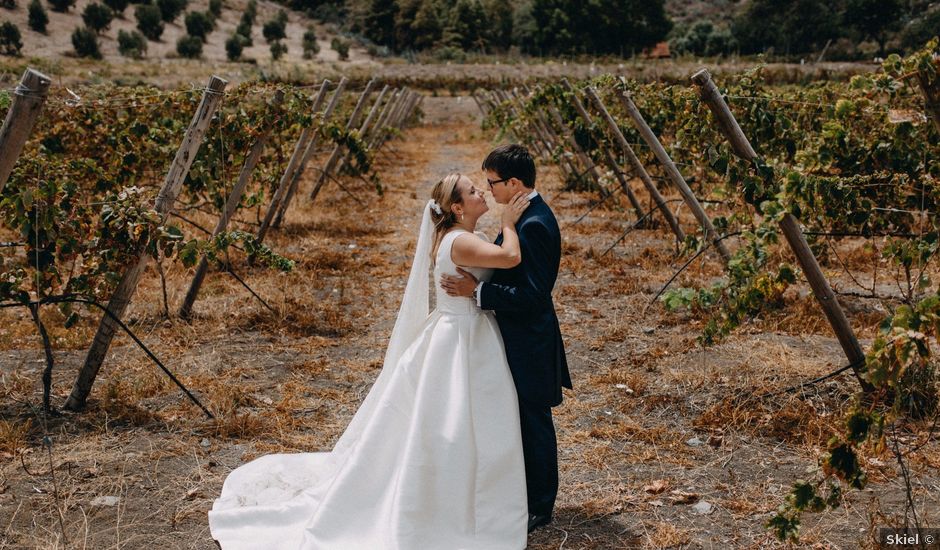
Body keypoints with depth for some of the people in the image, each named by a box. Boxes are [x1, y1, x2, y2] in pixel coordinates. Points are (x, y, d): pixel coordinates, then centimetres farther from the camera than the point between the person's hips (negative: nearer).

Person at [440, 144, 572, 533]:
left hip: (530, 344, -10)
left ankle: (538, 508, 20)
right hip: (518, 340, 10)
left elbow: (533, 295, -27)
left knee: (534, 423, 5)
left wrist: (477, 290, -25)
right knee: (521, 420, 20)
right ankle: (525, 493, 35)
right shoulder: (526, 216, 7)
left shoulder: (534, 225, -25)